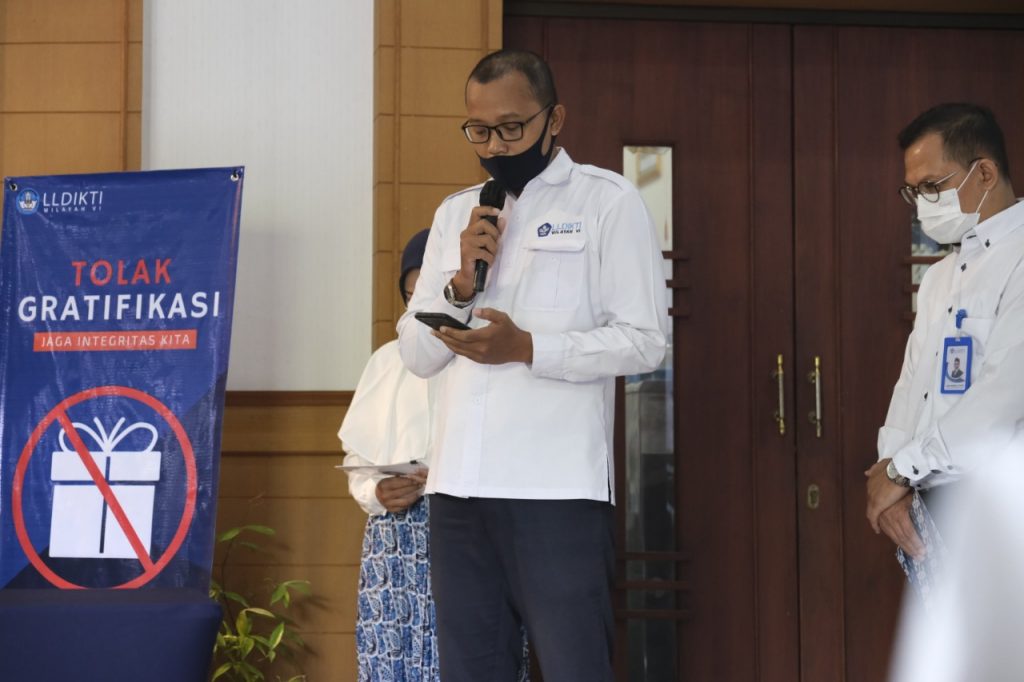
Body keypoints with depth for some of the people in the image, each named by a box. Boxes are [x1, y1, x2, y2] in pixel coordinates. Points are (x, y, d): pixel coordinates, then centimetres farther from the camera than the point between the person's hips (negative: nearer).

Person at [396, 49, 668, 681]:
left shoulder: (608, 200, 1)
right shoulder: (455, 212, 18)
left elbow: (645, 340, -6)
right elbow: (418, 353, 15)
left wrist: (527, 348, -17)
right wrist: (460, 287, -4)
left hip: (557, 486, -5)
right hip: (459, 484, 5)